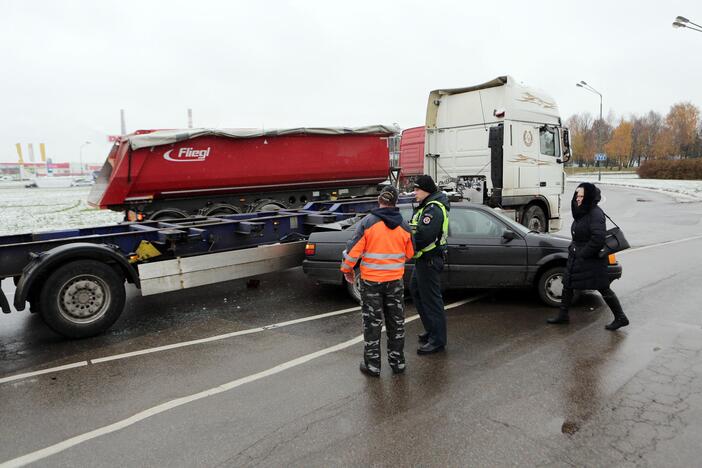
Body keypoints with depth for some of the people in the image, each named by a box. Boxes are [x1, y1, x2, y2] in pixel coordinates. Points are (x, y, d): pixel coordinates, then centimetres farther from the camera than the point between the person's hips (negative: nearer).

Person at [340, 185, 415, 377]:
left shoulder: (367, 222, -13)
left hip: (371, 281, -3)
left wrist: (347, 269, 2)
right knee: (396, 322, 16)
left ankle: (372, 365, 17)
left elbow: (353, 250, -14)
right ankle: (398, 362, 27)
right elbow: (409, 254, 8)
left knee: (372, 324, 9)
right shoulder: (404, 226, -1)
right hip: (395, 281, 3)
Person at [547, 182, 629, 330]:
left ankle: (621, 318, 16)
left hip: (592, 259, -9)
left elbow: (598, 238, -26)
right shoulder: (581, 212, 9)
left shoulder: (595, 214, -19)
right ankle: (563, 316, 24)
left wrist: (583, 253, -20)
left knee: (603, 289, 1)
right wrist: (573, 248, 11)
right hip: (576, 257, 9)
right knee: (567, 285, 13)